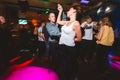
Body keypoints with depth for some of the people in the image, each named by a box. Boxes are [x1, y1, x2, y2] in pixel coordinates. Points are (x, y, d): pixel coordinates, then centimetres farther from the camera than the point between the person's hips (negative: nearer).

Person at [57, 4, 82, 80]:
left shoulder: (76, 23, -15)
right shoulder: (67, 22, 5)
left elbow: (79, 38, -11)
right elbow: (58, 21, 21)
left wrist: (70, 39, 2)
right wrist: (60, 11, 18)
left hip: (69, 48, -7)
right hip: (62, 47, 7)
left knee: (68, 68, 11)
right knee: (63, 67, 23)